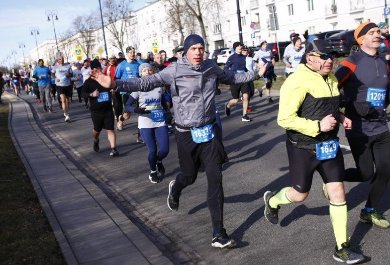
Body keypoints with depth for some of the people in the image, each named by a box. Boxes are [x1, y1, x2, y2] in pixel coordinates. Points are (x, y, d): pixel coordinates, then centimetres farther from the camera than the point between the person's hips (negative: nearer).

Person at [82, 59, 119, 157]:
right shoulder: (89, 81, -5)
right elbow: (83, 93, -8)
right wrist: (92, 94, -24)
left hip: (108, 109, 1)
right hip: (96, 111, -1)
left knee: (110, 129, -4)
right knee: (97, 130, 15)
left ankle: (113, 149, -4)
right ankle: (96, 142, 46)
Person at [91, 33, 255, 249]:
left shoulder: (211, 67, 2)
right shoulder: (174, 71, -10)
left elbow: (231, 77, 21)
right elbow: (146, 83, -16)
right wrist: (115, 84, -27)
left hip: (210, 131, 3)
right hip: (187, 134, -3)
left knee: (215, 179, -2)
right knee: (189, 176, 14)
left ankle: (218, 234, 6)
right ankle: (175, 189, 55)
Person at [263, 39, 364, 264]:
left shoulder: (331, 79, 7)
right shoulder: (298, 82, -20)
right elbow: (285, 119, -24)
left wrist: (341, 117, 3)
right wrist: (318, 126, -28)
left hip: (330, 145, 7)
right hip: (304, 148, -7)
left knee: (338, 192, 3)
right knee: (300, 194, 8)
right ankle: (272, 200, 43)